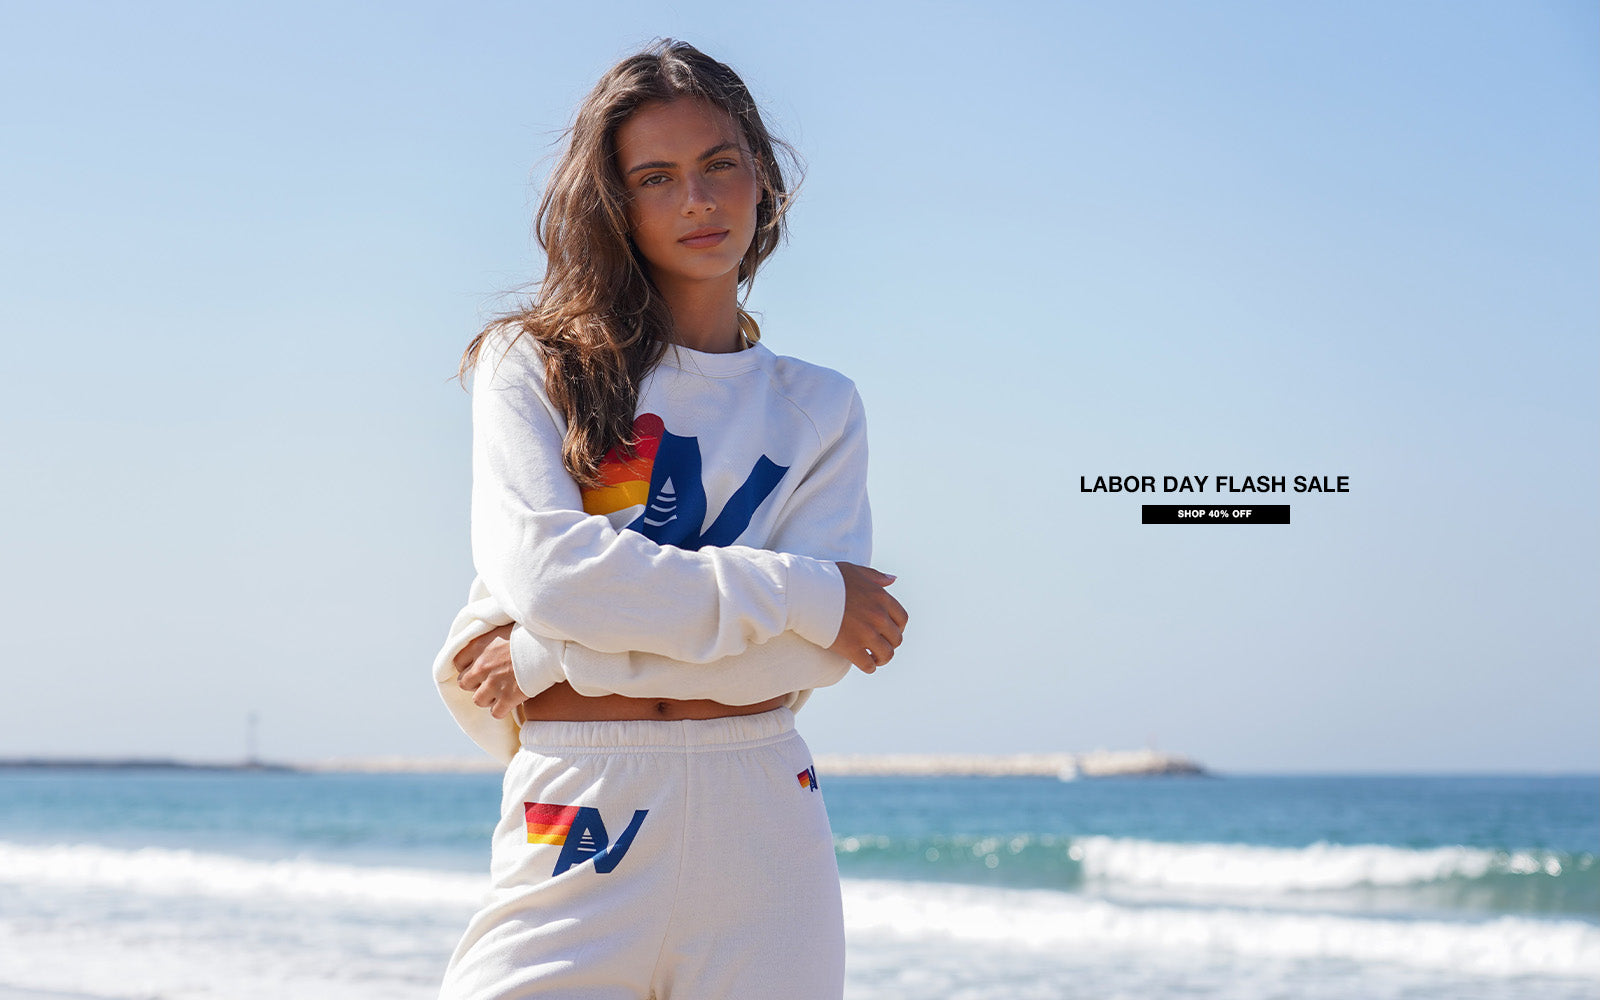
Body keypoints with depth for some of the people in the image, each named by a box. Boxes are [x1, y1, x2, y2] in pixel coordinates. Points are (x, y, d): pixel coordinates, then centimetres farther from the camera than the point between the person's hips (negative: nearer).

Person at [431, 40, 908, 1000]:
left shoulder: (819, 407, 12)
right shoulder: (536, 366, 7)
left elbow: (817, 653, -2)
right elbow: (538, 569, -9)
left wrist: (547, 661, -9)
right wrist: (798, 594, -9)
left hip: (762, 822, 2)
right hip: (578, 812, -2)